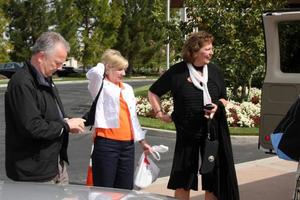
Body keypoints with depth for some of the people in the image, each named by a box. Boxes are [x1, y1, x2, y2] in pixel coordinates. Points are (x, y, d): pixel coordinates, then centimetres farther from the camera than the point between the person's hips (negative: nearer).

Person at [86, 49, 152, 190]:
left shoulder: (127, 89, 19)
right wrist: (102, 66, -1)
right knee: (104, 189, -2)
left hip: (128, 144, 6)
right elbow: (94, 73, -23)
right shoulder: (101, 87, 0)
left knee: (126, 188, 9)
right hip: (106, 142, -6)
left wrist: (142, 141, 23)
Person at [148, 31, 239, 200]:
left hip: (212, 131, 2)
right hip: (186, 132, -2)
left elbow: (224, 99, 13)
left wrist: (217, 106, -8)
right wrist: (160, 113, -2)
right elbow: (153, 92, 5)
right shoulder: (177, 71, -7)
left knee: (213, 179, 6)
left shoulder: (214, 71, 2)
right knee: (182, 179, 7)